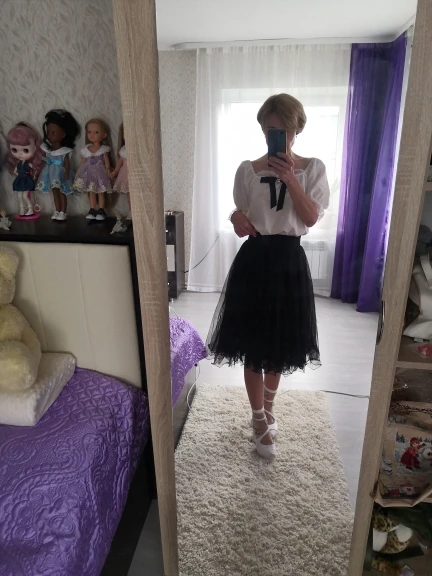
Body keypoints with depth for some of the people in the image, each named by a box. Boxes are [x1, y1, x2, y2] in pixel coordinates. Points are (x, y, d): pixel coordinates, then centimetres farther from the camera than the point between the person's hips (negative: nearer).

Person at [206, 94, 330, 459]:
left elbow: (312, 219, -9)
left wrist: (291, 179, -18)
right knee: (254, 345, 4)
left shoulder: (313, 169, 2)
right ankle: (260, 419, 25)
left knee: (281, 343, 13)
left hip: (290, 260, 1)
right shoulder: (248, 170, 1)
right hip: (255, 259, 0)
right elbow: (241, 220, 3)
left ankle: (268, 407, 40)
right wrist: (237, 219, -20)